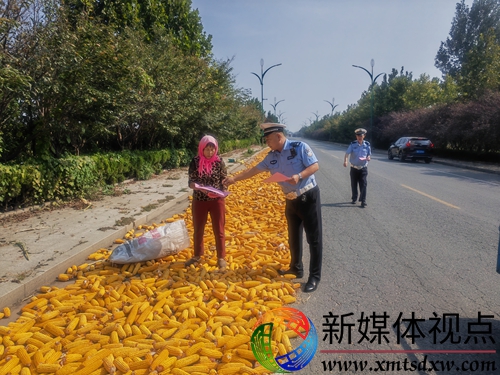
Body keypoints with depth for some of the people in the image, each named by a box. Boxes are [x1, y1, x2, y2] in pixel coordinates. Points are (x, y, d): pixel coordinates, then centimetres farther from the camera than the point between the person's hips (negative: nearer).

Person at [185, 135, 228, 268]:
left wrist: (221, 191, -18)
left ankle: (221, 257, 23)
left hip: (217, 200, -1)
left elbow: (224, 181, 1)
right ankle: (197, 255, 33)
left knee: (219, 230, 7)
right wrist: (200, 187, -25)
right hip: (199, 200, 1)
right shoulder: (195, 161, -6)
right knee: (198, 229, 13)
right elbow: (190, 182, -6)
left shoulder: (219, 161, -5)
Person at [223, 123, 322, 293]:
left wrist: (300, 176, -31)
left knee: (314, 238, 1)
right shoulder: (271, 157, 4)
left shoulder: (300, 147, -13)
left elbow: (315, 166, -15)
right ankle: (296, 268, 34)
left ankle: (315, 276, 10)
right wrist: (234, 178, 10)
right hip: (291, 201, 7)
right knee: (293, 237, 17)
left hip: (309, 197, -6)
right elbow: (254, 170, 11)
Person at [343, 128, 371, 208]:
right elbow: (347, 153, -14)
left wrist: (368, 158, -17)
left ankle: (363, 201, -1)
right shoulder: (352, 144, -5)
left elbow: (369, 154, 8)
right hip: (354, 168, 0)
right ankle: (354, 199, 27)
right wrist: (345, 161, -33)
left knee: (363, 185, -4)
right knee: (354, 184, 10)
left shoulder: (367, 145, 0)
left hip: (363, 168, 0)